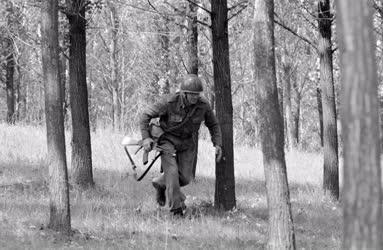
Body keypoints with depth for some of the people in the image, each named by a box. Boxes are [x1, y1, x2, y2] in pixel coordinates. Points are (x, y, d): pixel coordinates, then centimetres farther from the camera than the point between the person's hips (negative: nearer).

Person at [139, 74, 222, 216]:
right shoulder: (170, 102, -28)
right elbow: (146, 115, -17)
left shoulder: (203, 105, -17)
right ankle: (176, 208, -9)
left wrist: (217, 145, -9)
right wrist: (145, 137, -25)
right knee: (172, 171, -19)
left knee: (185, 178, 0)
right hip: (168, 139, -4)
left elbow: (213, 125, 1)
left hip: (186, 142, 4)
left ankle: (160, 184, 30)